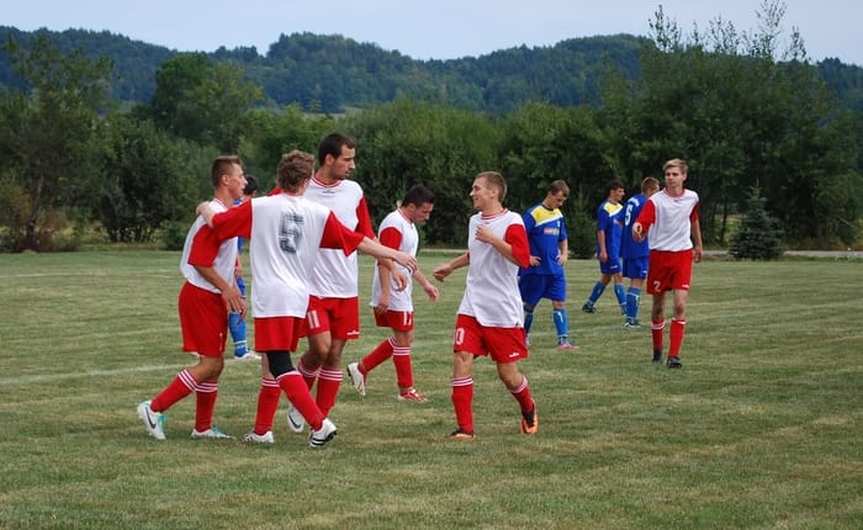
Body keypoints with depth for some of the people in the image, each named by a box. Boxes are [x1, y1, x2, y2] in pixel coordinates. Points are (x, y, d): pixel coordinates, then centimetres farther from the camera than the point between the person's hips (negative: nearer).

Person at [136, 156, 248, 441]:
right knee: (210, 363, -10)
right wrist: (226, 289, -18)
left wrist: (232, 292, 16)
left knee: (214, 364, 12)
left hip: (214, 298, 10)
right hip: (201, 297, -10)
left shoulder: (228, 214, 13)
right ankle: (155, 407, -5)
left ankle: (203, 427, 19)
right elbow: (199, 261, -22)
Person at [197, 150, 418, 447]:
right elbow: (359, 242, 7)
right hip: (299, 297, 5)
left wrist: (205, 209, 28)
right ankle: (262, 431, 20)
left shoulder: (258, 207, -1)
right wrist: (396, 255, 16)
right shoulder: (319, 213, 5)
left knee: (280, 367, -7)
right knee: (276, 365, 15)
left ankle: (320, 424, -17)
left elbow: (216, 222, 5)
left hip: (271, 297, -5)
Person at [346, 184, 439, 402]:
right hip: (392, 294, -10)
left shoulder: (409, 225, 16)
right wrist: (385, 293, -27)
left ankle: (361, 368, 17)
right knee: (403, 339, -3)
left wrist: (425, 284, 26)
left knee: (404, 338, 13)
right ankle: (406, 390, 6)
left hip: (401, 292, 10)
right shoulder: (394, 225, -17)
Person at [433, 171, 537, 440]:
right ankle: (465, 427, -6)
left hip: (504, 313, -6)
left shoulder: (512, 222, -11)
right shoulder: (474, 221, 12)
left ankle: (529, 409, 35)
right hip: (472, 308, 6)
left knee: (507, 372, 3)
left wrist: (492, 239, -25)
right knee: (461, 359, -10)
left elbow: (523, 258, -25)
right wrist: (451, 266, 34)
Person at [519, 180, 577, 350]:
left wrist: (564, 254, 9)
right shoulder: (534, 214, -12)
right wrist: (527, 257, -14)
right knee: (529, 305, 8)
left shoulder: (558, 215, 9)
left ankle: (563, 340, -6)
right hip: (536, 270, -5)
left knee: (560, 303, -4)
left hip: (555, 269, 5)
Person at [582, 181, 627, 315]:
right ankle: (624, 307, -4)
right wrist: (602, 250, -19)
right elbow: (600, 230, -15)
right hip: (609, 250, -9)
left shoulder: (620, 208, 12)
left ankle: (589, 304, 21)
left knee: (606, 277, 13)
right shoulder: (604, 208, -13)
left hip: (616, 249, 9)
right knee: (618, 276, -7)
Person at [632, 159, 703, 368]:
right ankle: (657, 350, 28)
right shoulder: (655, 200, -9)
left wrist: (698, 245, 33)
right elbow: (642, 224, -21)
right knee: (658, 307, 8)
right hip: (659, 255, -1)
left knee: (680, 306, -12)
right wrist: (637, 229, -45)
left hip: (683, 256, 2)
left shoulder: (692, 197, 4)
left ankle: (674, 355, -12)